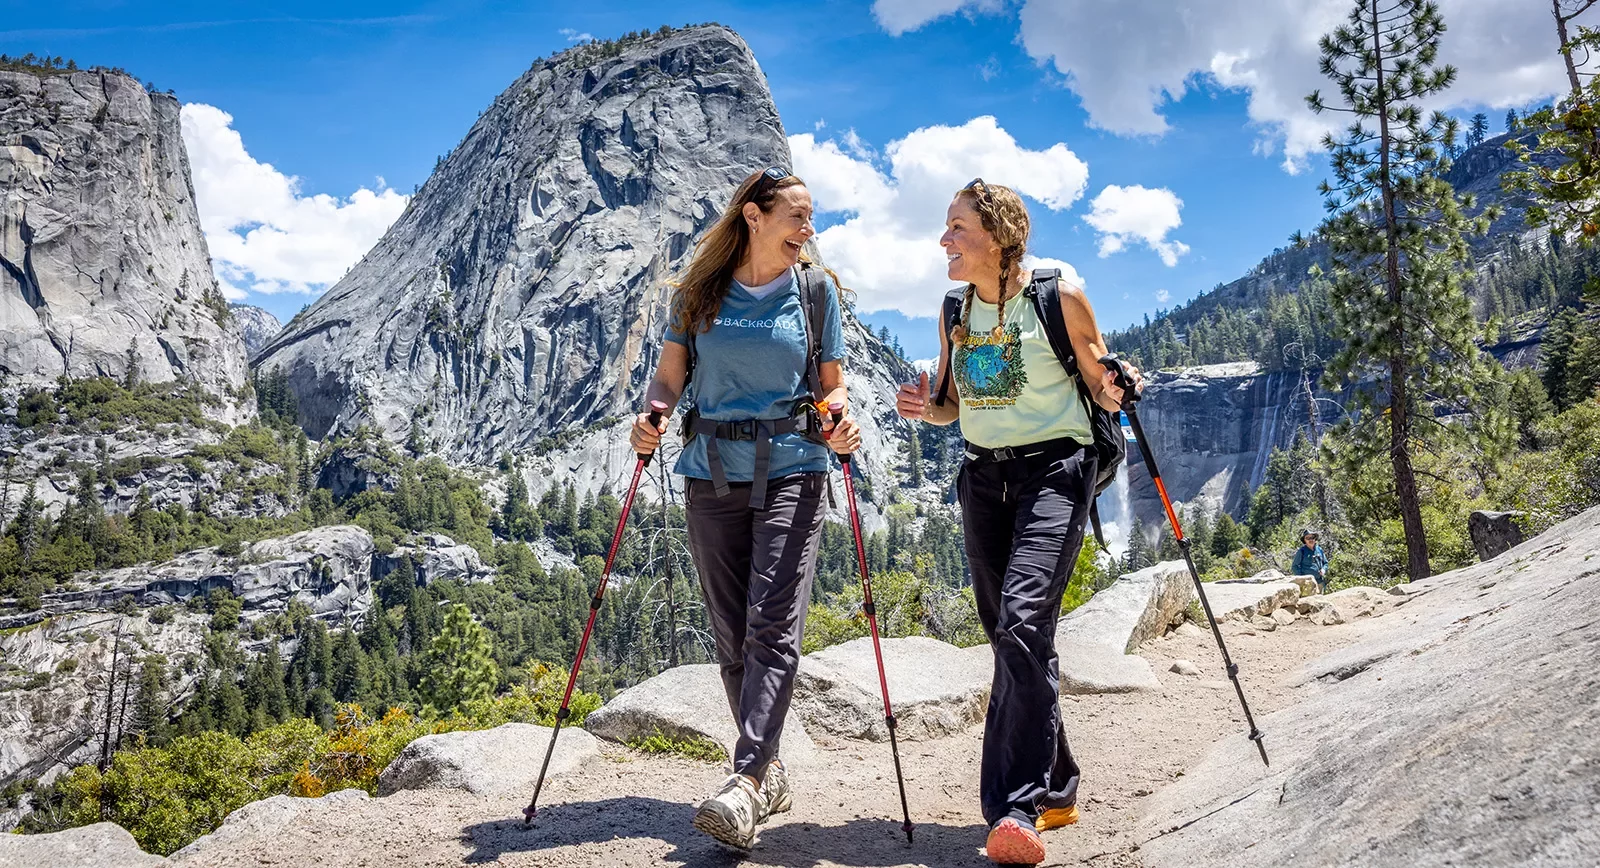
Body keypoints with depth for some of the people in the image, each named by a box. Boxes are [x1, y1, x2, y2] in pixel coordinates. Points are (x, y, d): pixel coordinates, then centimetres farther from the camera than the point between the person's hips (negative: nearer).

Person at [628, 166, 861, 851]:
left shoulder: (816, 289, 7)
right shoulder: (698, 291, 8)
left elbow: (831, 386, 9)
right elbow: (670, 372, 8)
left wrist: (840, 424, -12)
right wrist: (650, 416, -13)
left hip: (791, 469, -2)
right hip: (711, 473, 2)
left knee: (772, 626, -15)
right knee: (730, 634, 5)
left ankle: (744, 784, -19)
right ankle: (769, 771, 19)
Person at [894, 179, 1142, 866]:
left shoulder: (1060, 297, -7)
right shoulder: (955, 312, 9)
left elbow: (1101, 390, 0)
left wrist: (1115, 391, -22)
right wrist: (922, 408, -6)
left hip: (1054, 468, -6)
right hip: (984, 474, 6)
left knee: (1023, 621, -22)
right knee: (1007, 637, 8)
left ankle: (1017, 812, -20)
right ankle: (1056, 789, 25)